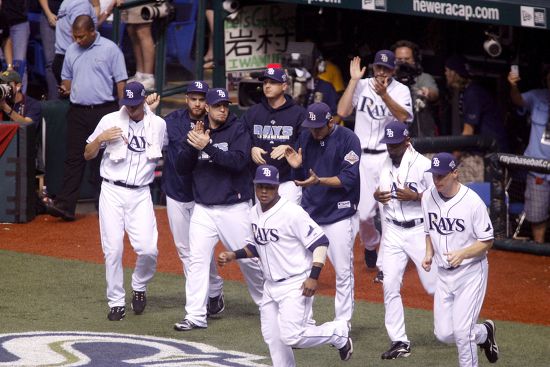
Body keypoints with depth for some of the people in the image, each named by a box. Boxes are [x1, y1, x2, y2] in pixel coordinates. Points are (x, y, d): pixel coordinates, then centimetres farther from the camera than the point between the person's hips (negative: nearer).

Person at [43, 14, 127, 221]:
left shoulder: (110, 49, -3)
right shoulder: (72, 51, 12)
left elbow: (121, 81, -3)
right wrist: (66, 88, -1)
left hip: (104, 110, -4)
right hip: (78, 112, 4)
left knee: (103, 159, 3)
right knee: (73, 158, -3)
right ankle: (64, 205, -9)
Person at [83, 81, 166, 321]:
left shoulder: (158, 125, 4)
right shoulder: (110, 121, 0)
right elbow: (88, 155, 5)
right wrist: (100, 138, -14)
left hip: (140, 194, 1)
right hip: (112, 192, -1)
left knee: (148, 249, -11)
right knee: (113, 249, -3)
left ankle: (139, 288, 17)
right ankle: (116, 302, 9)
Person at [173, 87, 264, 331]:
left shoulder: (238, 130, -4)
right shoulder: (197, 131, 8)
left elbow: (239, 161, -19)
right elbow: (182, 168, 4)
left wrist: (207, 147, -25)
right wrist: (193, 145, -14)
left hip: (234, 207, -3)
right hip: (203, 208, 3)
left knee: (249, 258, 4)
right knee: (197, 260, -6)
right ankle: (195, 316, -5)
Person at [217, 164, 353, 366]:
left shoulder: (292, 212, -19)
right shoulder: (255, 212, 6)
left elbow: (320, 242, -17)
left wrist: (313, 277, -23)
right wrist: (233, 255, 5)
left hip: (296, 285, -8)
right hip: (271, 287, 8)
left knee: (291, 336, -15)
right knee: (273, 338, 9)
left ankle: (339, 332, 7)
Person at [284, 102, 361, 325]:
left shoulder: (348, 139, -11)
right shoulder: (305, 138, 5)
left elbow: (348, 179, -16)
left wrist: (319, 181, -28)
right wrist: (296, 166, -9)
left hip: (339, 214, -5)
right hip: (309, 213, 5)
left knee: (343, 271, 1)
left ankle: (343, 323, 11)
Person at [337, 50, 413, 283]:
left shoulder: (401, 91, -1)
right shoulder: (361, 86, 3)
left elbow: (403, 116, -19)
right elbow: (342, 111, -10)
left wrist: (384, 95, -32)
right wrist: (353, 80, -11)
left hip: (389, 157, -1)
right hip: (362, 157, 1)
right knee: (363, 213, 1)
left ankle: (385, 266, 3)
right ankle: (371, 244, 34)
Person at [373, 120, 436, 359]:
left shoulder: (423, 165, -11)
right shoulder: (385, 164, 8)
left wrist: (415, 196, -23)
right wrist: (377, 196, -1)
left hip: (419, 231, -5)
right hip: (392, 232, 5)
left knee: (433, 285, -1)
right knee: (390, 285, -2)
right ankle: (399, 341, 3)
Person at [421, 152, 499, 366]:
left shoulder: (473, 202, -18)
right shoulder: (428, 198, 0)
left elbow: (487, 242, -11)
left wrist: (462, 254, -27)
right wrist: (429, 254, -2)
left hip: (471, 271, -6)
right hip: (443, 274, 6)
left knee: (462, 331, -11)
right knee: (443, 334, 6)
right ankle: (484, 333, 33)